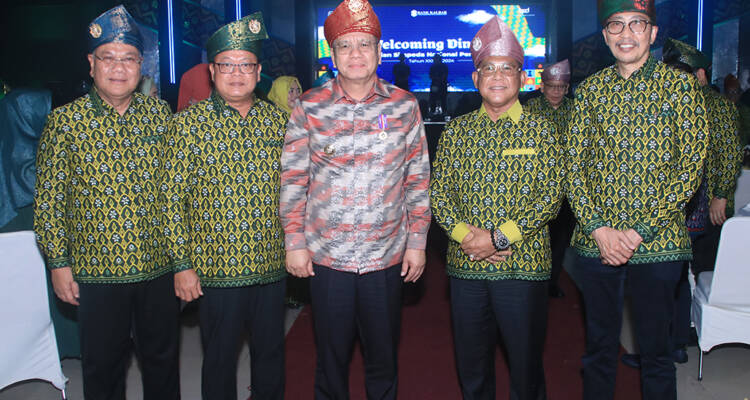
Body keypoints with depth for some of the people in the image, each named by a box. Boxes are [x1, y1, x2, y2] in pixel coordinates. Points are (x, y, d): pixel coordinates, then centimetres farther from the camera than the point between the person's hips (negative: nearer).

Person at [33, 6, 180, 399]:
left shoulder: (158, 113, 2)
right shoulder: (64, 120, -5)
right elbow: (48, 197, -2)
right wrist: (58, 263, -4)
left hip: (159, 264, 2)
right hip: (96, 268, -2)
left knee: (163, 357, 17)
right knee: (103, 365, 14)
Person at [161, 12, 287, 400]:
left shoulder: (277, 119, 4)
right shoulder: (188, 123, -7)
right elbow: (171, 199, -7)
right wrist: (182, 265, -9)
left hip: (272, 266, 3)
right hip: (216, 268, -3)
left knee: (271, 354, 17)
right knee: (220, 360, 12)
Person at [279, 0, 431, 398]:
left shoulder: (404, 106, 1)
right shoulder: (309, 107, -1)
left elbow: (418, 178, 4)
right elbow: (292, 178, 2)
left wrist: (417, 241, 2)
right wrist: (295, 242, -1)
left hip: (387, 256, 1)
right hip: (325, 256, 0)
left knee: (383, 358, 14)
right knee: (331, 358, 13)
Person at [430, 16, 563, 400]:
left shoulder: (541, 130, 0)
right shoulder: (456, 130, 7)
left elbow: (550, 197, -7)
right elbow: (438, 191, 4)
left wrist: (499, 237, -15)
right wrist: (463, 234, -13)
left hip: (523, 266, -2)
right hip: (465, 266, 2)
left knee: (525, 364, 9)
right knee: (471, 366, 14)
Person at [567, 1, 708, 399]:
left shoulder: (680, 85, -2)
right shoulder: (590, 89, 6)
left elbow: (691, 166, -6)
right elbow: (573, 165, 2)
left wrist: (641, 232, -14)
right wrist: (599, 228, -10)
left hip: (657, 243, -2)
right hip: (595, 240, 2)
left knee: (656, 350, 11)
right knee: (598, 344, 14)